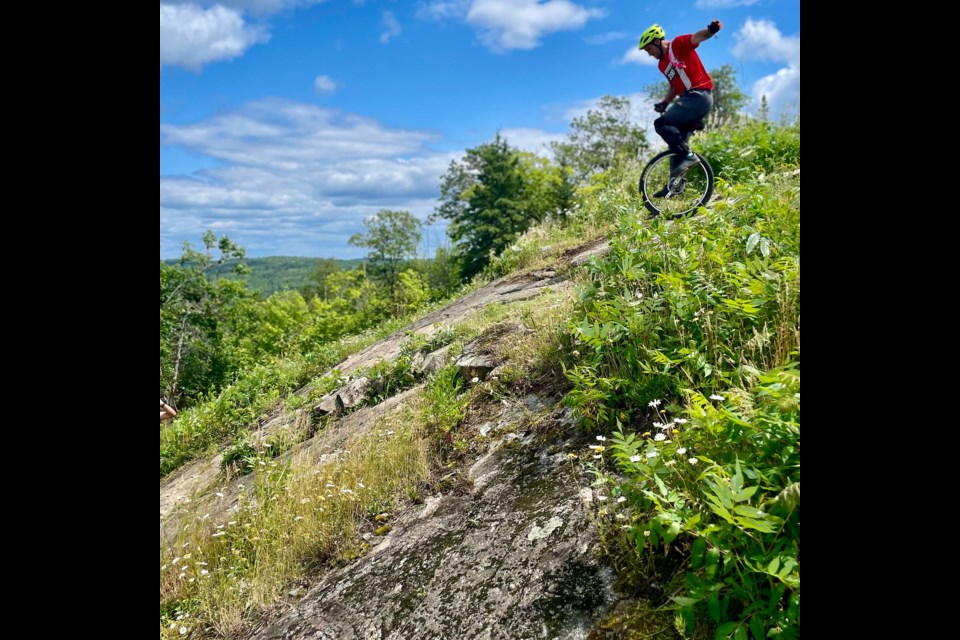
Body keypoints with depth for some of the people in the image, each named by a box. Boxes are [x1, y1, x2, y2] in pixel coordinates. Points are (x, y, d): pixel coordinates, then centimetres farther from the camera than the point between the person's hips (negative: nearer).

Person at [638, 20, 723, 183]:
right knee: (676, 141, 10)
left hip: (699, 95, -10)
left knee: (661, 123, -21)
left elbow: (696, 37, -21)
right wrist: (664, 103, 5)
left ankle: (688, 155, -21)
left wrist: (711, 30, -43)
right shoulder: (662, 64, 20)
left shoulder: (678, 44, -3)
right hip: (690, 98, 10)